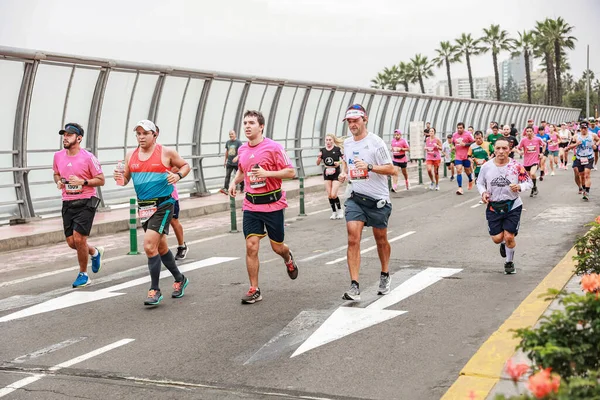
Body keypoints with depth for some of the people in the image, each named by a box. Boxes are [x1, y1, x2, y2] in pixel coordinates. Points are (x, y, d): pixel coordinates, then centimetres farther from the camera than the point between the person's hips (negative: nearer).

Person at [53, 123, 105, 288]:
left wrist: (82, 182, -19)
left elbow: (101, 180, -6)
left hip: (85, 202, -5)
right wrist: (58, 182, 1)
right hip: (67, 204, 6)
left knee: (79, 238, -12)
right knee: (71, 242, 4)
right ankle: (95, 252, 35)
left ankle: (83, 275, 8)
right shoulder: (58, 156, 5)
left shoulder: (88, 157, -10)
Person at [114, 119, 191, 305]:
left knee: (149, 245, -17)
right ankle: (179, 279, 37)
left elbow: (185, 165, 7)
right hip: (144, 207, 6)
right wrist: (119, 178, -10)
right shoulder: (131, 156, 7)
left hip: (163, 205, -6)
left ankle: (155, 290, -6)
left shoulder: (166, 152, -5)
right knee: (161, 247, 17)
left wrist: (178, 175, -13)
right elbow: (125, 179, 12)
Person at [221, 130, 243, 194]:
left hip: (237, 163, -4)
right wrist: (225, 161, 20)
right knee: (227, 176, -9)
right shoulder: (227, 142, 9)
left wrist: (237, 157, -36)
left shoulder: (238, 142, -8)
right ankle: (225, 189, -17)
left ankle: (242, 188, 24)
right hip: (229, 163, 4)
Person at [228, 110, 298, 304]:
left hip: (273, 204, -3)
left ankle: (288, 258, 47)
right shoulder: (242, 150, 6)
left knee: (277, 247, 9)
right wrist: (234, 182, 7)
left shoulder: (273, 147, -11)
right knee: (251, 246, -7)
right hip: (251, 205, 4)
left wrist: (266, 173, -23)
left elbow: (291, 172, -12)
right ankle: (254, 290, 2)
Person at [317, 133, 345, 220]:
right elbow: (318, 163, 7)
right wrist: (319, 157, -12)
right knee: (329, 195, 4)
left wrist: (339, 162, -18)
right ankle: (334, 212, 19)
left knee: (333, 195, -11)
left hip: (336, 173, -4)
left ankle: (340, 210, 13)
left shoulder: (338, 149, -6)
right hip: (327, 173, 4)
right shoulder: (322, 150, 3)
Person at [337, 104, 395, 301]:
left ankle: (385, 276, 37)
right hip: (356, 198, 4)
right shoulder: (347, 143, 8)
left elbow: (391, 169, -14)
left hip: (378, 200, -4)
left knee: (381, 240, 12)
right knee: (353, 239, -12)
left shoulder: (376, 142, -12)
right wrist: (344, 173, 5)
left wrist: (369, 167, -27)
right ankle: (354, 286, -13)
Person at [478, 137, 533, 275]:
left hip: (513, 206, -1)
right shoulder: (486, 167, -5)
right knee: (497, 238, 0)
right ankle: (504, 244, 40)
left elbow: (528, 182, -1)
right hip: (493, 206, 2)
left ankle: (509, 262, 24)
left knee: (509, 237, -4)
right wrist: (483, 193, -11)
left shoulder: (516, 166, -9)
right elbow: (480, 182, 9)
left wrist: (519, 187, -21)